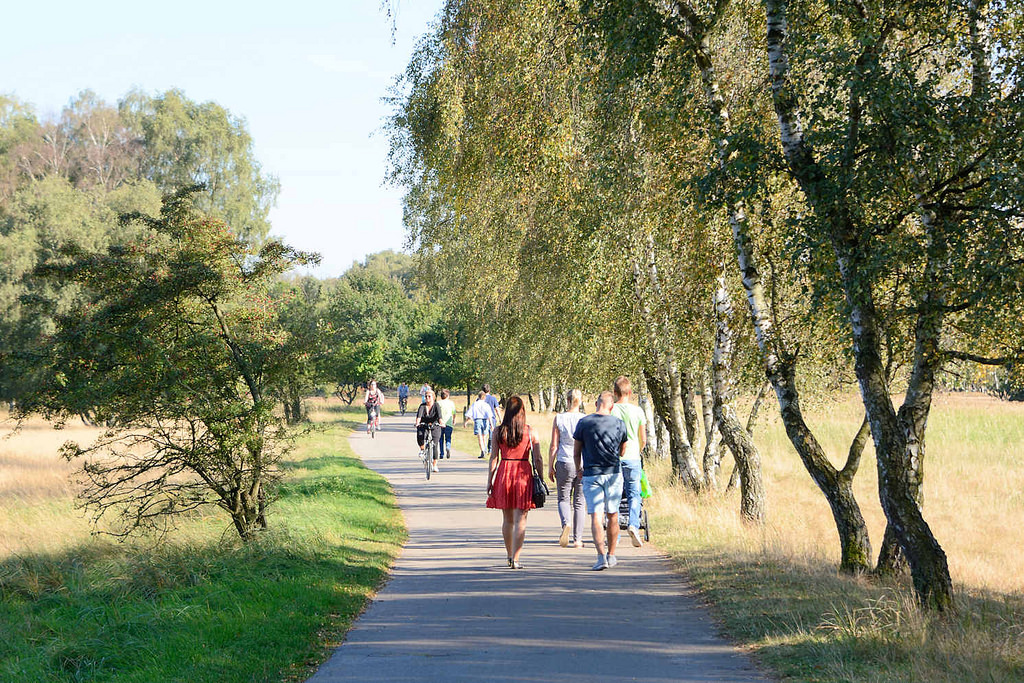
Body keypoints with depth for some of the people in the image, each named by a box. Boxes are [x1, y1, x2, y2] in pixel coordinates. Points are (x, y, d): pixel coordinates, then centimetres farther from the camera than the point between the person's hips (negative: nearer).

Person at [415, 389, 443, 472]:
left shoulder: (436, 406, -6)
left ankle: (434, 465, 6)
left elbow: (439, 415, -22)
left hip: (435, 427, -1)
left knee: (434, 446, -7)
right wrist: (417, 423, -38)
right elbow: (419, 415, -19)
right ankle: (422, 449, -4)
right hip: (423, 426, 1)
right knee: (419, 436, -32)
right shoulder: (422, 406, -2)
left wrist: (440, 423, -41)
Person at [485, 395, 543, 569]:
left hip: (504, 474, 2)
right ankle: (515, 559, -8)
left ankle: (510, 556, 26)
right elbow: (538, 460, -2)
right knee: (520, 520, -1)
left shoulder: (498, 432, 0)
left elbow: (493, 459, 0)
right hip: (524, 475, -2)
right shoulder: (530, 432, -2)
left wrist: (489, 481, 4)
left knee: (507, 519, 15)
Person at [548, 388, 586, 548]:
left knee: (564, 499, 11)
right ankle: (577, 539, 9)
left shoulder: (559, 418, -3)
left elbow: (554, 446, -2)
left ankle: (566, 524, -18)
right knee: (579, 502, 9)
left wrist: (550, 467, 6)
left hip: (564, 463, -1)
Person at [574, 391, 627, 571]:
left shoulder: (583, 423, -4)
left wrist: (579, 469, 18)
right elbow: (622, 452, 11)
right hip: (614, 474, 2)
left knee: (595, 516, -4)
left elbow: (576, 453, 1)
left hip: (591, 474, -1)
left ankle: (601, 556, -19)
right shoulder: (619, 424, -1)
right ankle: (611, 555, 21)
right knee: (612, 515, 13)